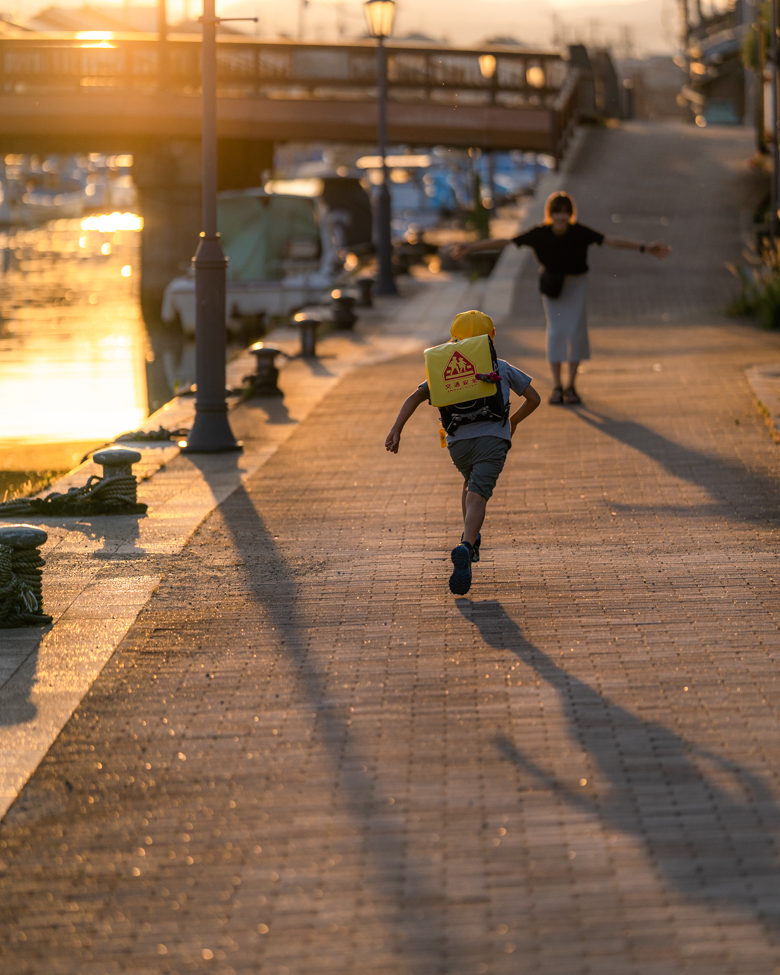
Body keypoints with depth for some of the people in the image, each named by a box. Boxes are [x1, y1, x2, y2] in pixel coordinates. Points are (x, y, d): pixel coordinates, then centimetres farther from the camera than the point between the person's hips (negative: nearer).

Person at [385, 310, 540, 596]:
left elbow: (415, 397, 6)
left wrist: (396, 430, -2)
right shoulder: (501, 368, 21)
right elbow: (533, 398, 25)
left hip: (458, 442, 2)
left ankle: (470, 538, 27)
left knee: (471, 481, 33)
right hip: (493, 437, -2)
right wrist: (513, 421, 43)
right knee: (477, 496, -15)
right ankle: (466, 548, -39)